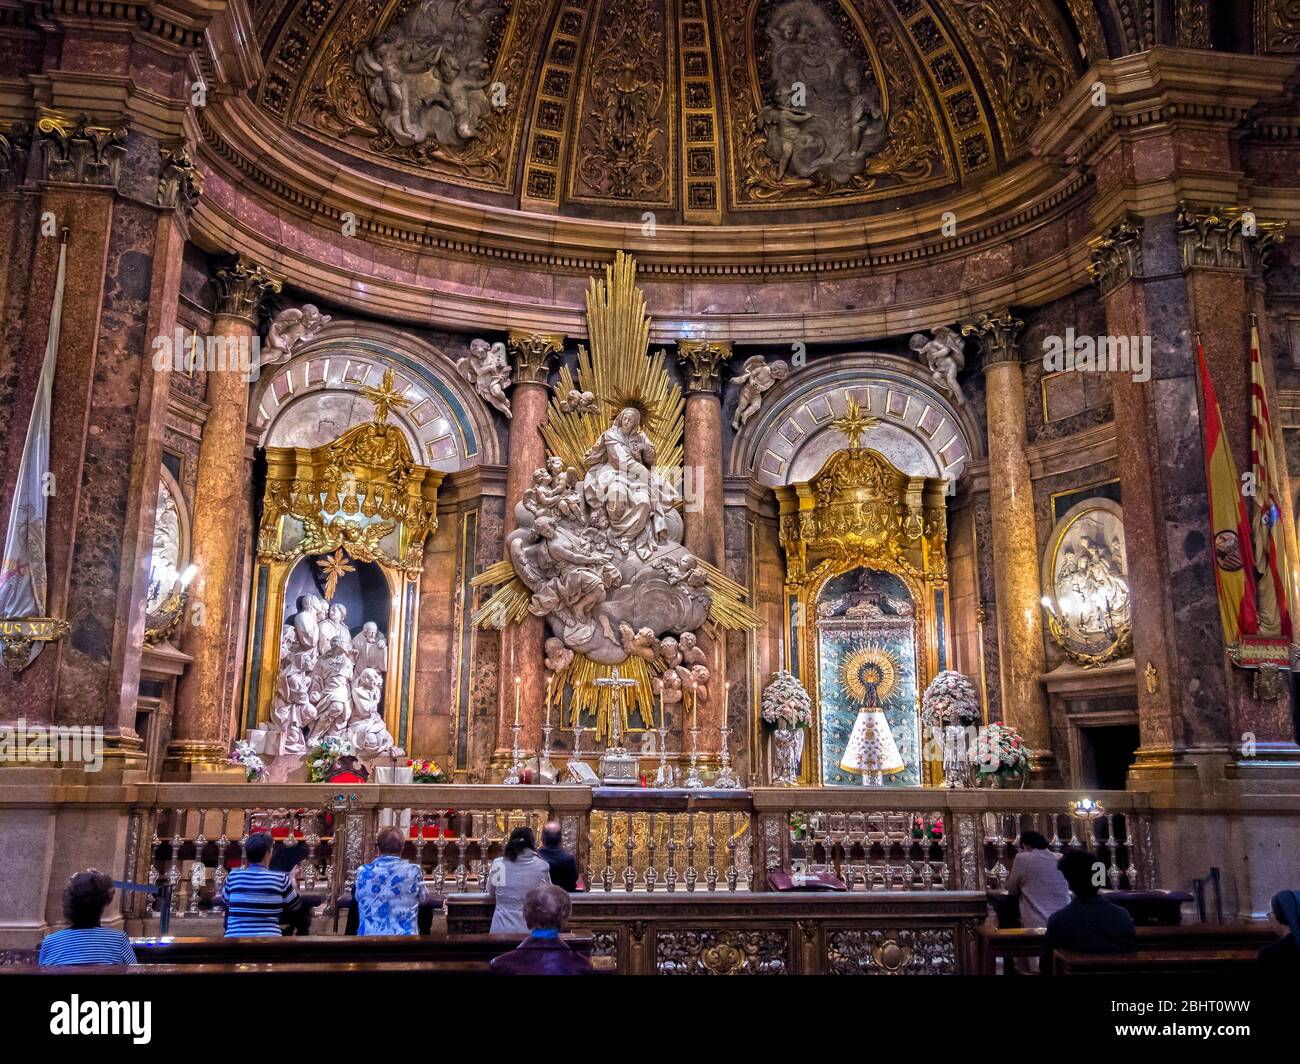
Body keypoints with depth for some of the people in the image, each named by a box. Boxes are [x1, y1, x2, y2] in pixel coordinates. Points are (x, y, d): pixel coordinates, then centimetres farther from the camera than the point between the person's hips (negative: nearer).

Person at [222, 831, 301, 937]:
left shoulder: (233, 876, 3)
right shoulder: (280, 879, -4)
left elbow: (225, 900, 23)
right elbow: (295, 904, 11)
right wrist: (292, 878, 27)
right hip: (267, 938, -2)